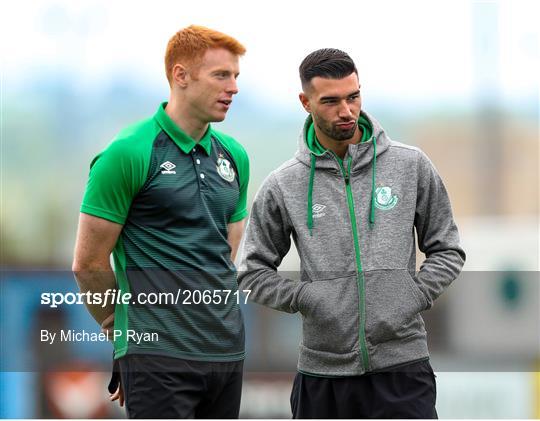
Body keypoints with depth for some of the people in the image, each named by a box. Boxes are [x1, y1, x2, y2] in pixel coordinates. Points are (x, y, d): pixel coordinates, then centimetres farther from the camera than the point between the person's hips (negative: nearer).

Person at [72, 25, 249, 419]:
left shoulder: (234, 156, 13)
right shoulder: (130, 153, -8)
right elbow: (88, 263, -5)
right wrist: (127, 331, 7)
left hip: (227, 352, 7)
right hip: (159, 357, -7)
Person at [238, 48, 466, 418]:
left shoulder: (412, 166, 3)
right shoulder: (283, 186, 3)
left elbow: (447, 249, 10)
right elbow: (255, 270, 9)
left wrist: (416, 296, -5)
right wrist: (305, 297, -6)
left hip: (402, 367, -1)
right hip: (323, 371, 1)